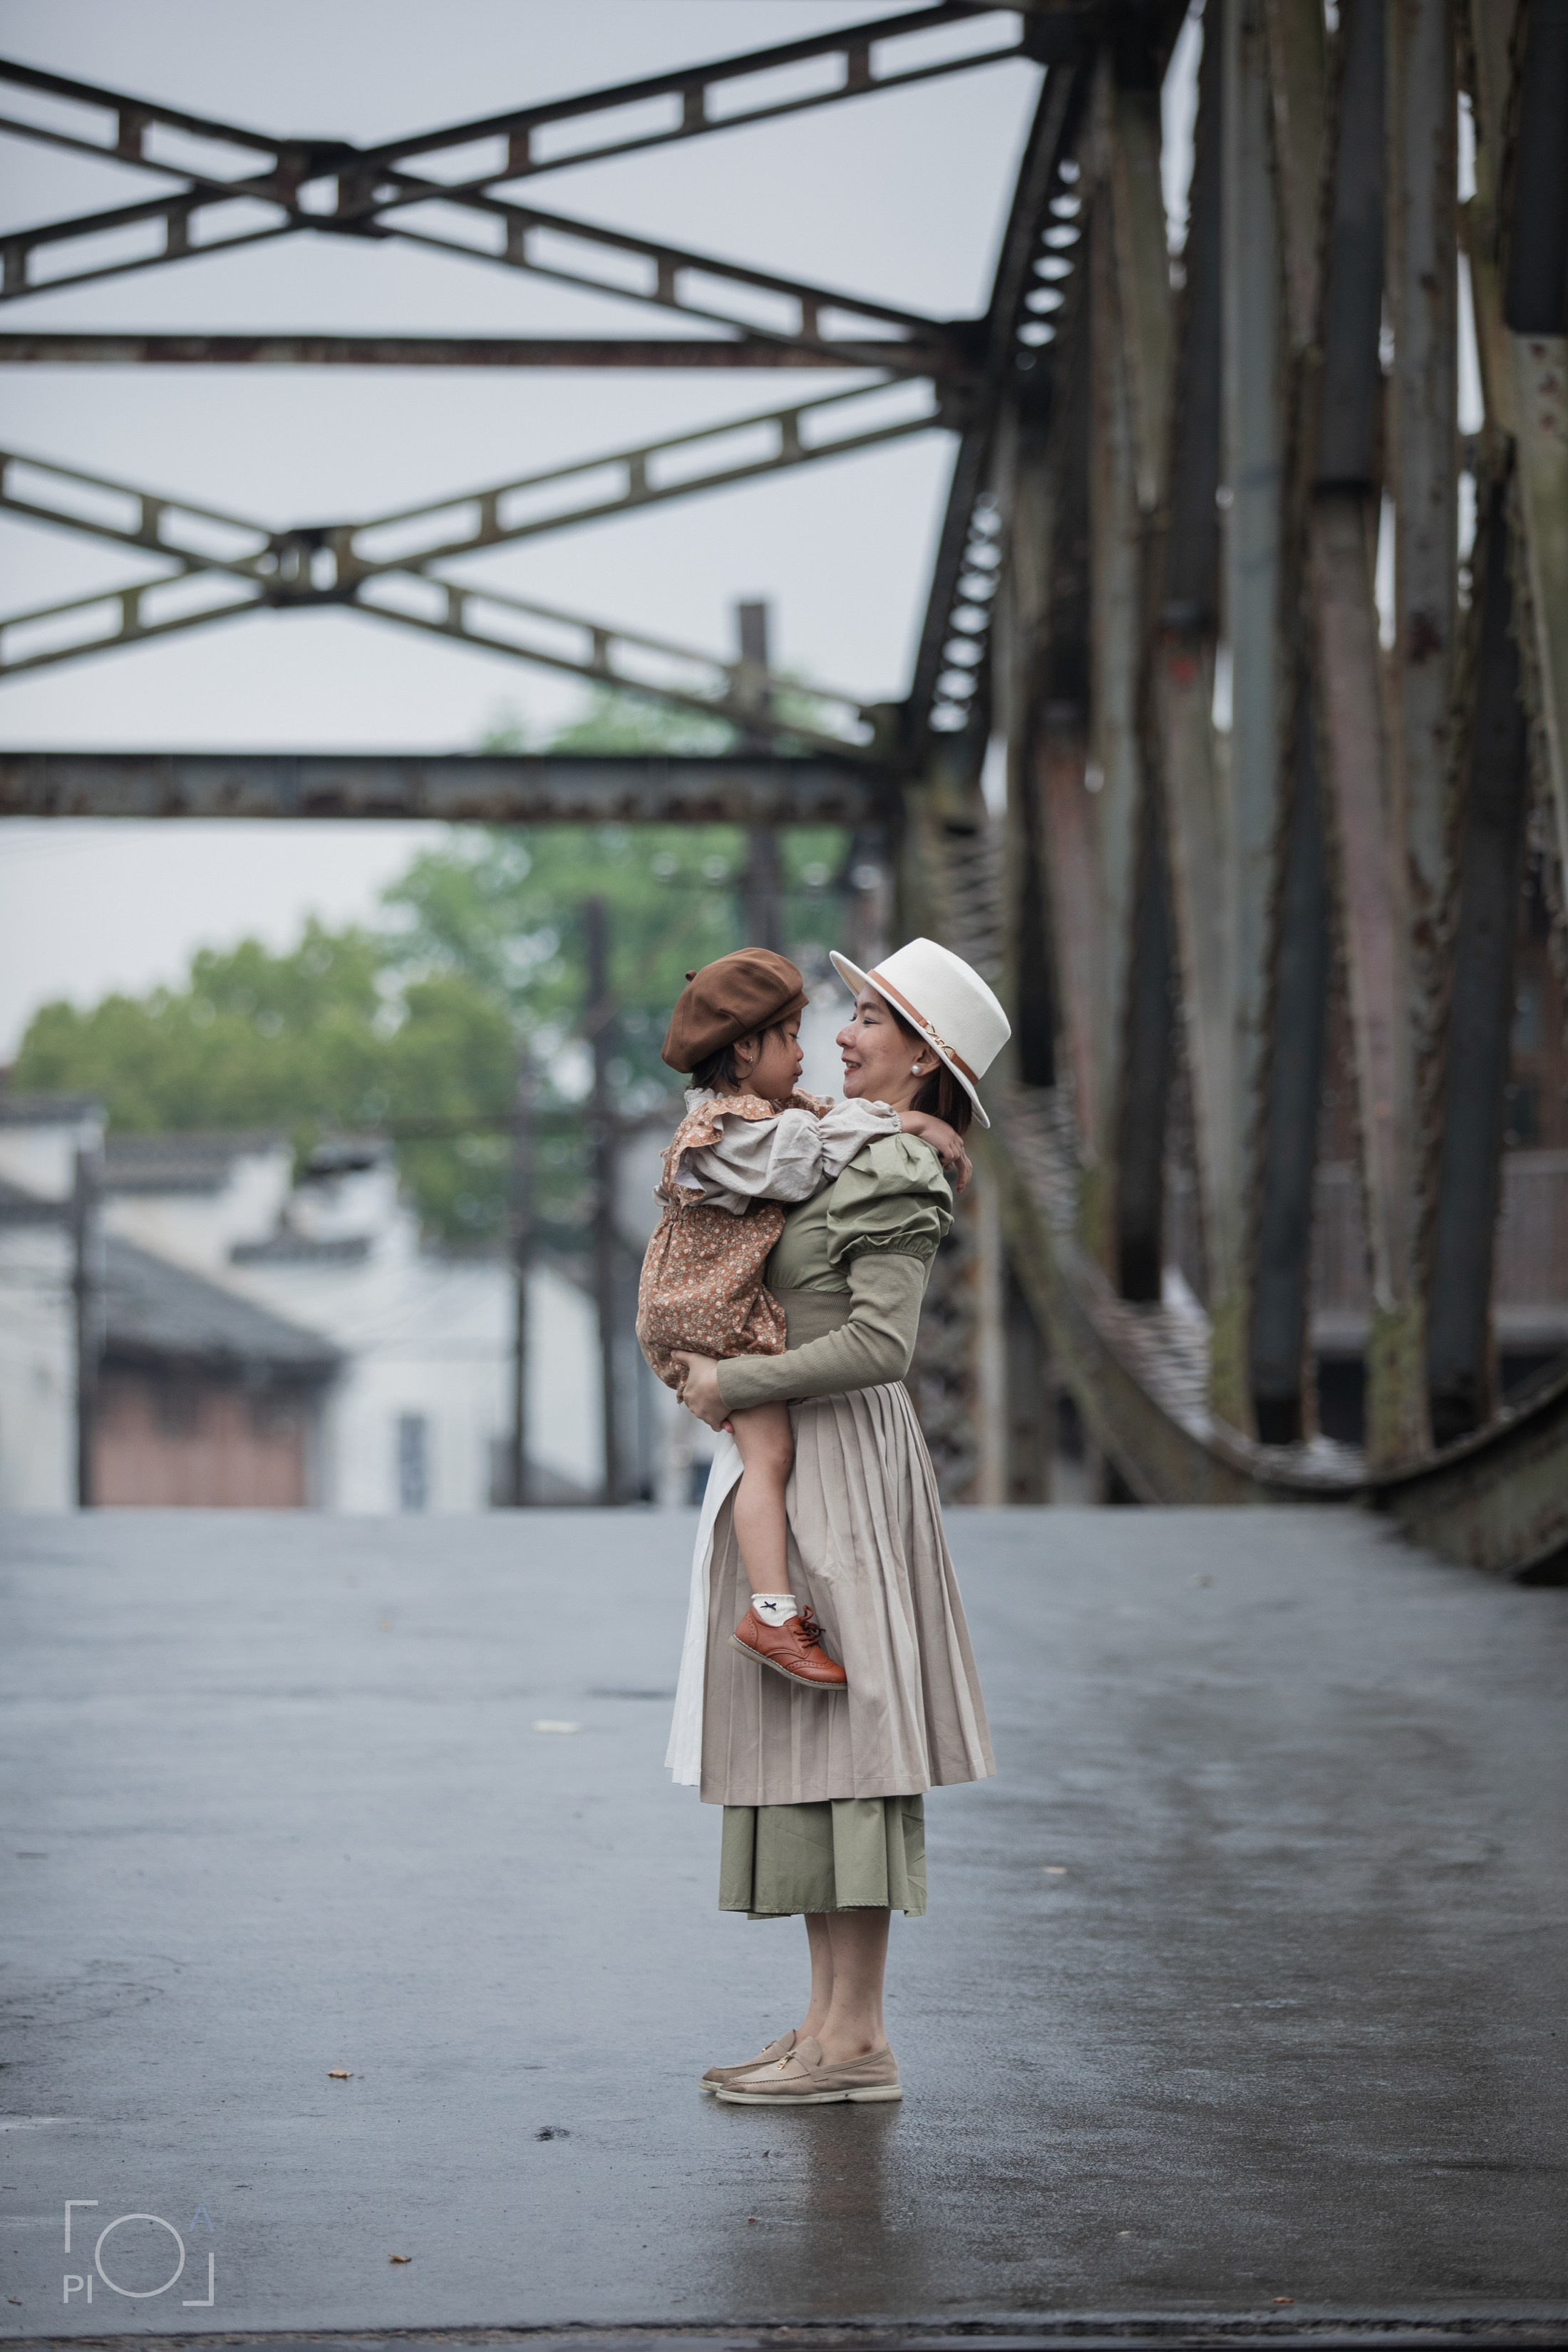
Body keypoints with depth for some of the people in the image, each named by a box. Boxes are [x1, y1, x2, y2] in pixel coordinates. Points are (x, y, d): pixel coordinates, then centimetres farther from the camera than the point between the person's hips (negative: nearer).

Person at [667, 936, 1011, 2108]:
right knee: (803, 1741, 10)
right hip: (789, 1468, 10)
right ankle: (832, 2022, 13)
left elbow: (881, 1345, -24)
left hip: (836, 1469, -10)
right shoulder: (849, 1153, 15)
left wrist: (735, 1384, -16)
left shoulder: (896, 1176, -14)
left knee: (833, 1733, -9)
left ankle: (856, 2040, -7)